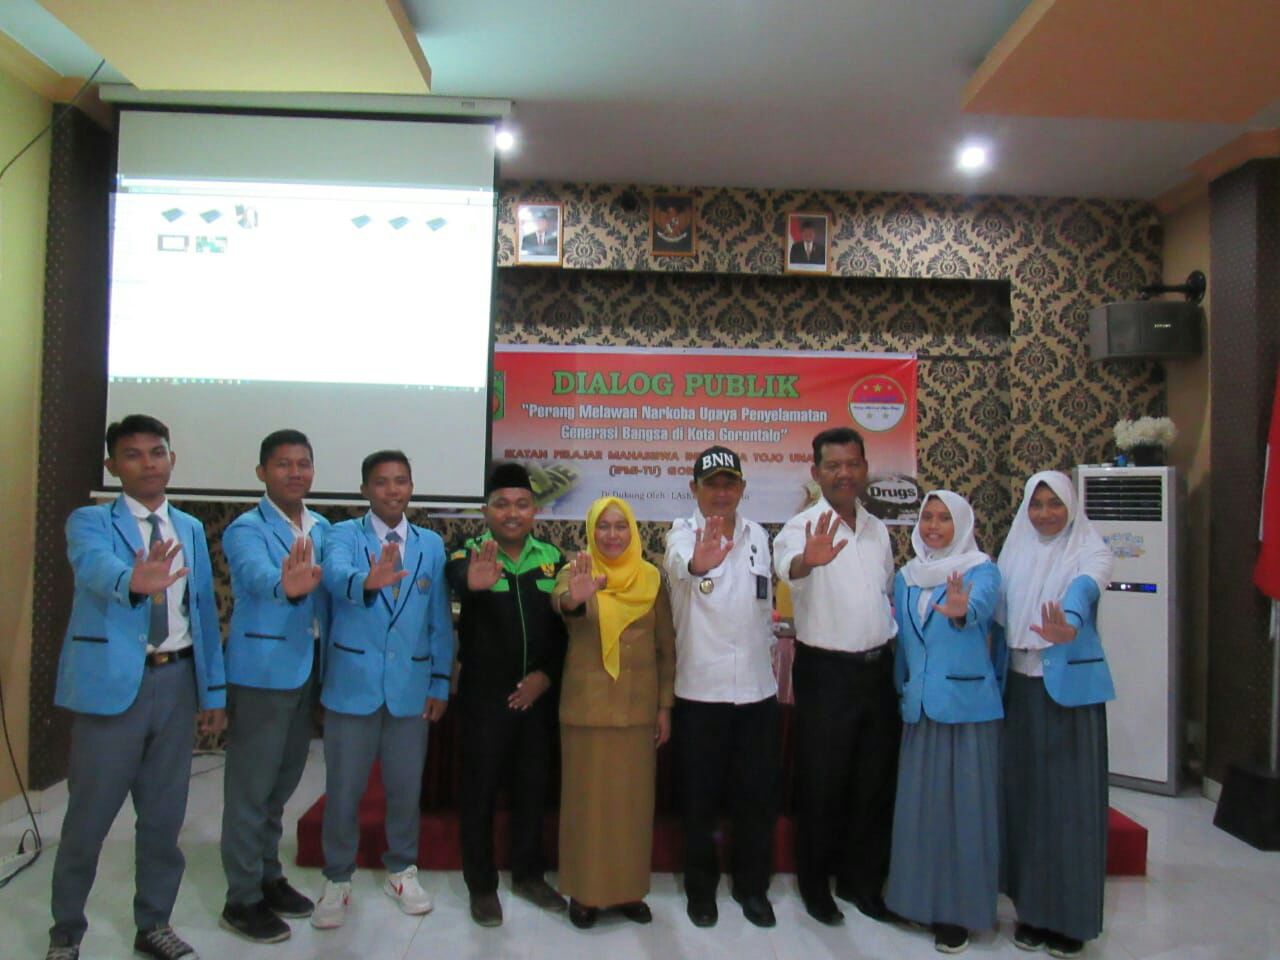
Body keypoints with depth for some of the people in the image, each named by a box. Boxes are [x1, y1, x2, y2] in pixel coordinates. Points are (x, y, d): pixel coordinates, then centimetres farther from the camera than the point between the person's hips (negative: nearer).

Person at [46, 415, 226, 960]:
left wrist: (214, 691, 8)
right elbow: (95, 567, -27)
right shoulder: (90, 521, -3)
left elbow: (204, 610, 10)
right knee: (89, 816, 6)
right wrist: (133, 581, -51)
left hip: (178, 681, 4)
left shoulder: (190, 529, 10)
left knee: (164, 814, 13)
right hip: (113, 682, -4)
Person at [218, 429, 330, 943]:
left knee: (281, 783, 18)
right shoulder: (246, 529, -12)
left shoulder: (321, 528, 8)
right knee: (250, 787, 3)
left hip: (308, 671, 7)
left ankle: (269, 876, 34)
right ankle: (242, 899, 17)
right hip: (261, 674, -7)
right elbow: (260, 575, -33)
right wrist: (287, 587, -56)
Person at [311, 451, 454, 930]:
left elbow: (440, 620, 6)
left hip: (410, 686, 2)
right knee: (343, 788, 8)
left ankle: (401, 871, 34)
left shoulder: (431, 545, 4)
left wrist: (440, 682, 2)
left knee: (406, 786, 13)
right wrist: (367, 582, -50)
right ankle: (337, 880, 28)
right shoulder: (343, 535, -4)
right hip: (352, 684, -2)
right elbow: (336, 575, -28)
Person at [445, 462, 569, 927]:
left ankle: (528, 874, 32)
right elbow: (457, 580, -34)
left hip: (538, 693, 3)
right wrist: (473, 582, -58)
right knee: (480, 789, 7)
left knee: (533, 786, 14)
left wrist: (547, 674, -7)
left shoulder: (552, 557, 2)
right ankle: (482, 885, 24)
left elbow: (565, 624, 6)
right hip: (484, 696, -3)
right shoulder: (469, 556, -9)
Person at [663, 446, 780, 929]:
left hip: (758, 688, 4)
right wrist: (696, 564, -56)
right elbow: (678, 561, -34)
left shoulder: (758, 535, 6)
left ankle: (752, 886, 30)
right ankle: (700, 887, 29)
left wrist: (770, 648, 14)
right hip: (700, 690, -3)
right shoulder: (683, 533, -8)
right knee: (700, 797, 9)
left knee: (758, 796, 11)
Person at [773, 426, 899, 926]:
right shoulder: (805, 527, -12)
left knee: (874, 782, 14)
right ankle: (814, 883, 24)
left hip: (878, 668, 6)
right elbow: (788, 566, -35)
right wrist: (807, 560, -58)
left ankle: (862, 880, 31)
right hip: (827, 672, -5)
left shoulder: (877, 529, 9)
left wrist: (891, 644, 11)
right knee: (822, 784, 6)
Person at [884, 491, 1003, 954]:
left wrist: (961, 611, -49)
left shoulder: (981, 570, -5)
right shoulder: (905, 578, 10)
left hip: (967, 704, -4)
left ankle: (959, 911, 14)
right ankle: (923, 899, 24)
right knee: (919, 806, 10)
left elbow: (981, 604, -28)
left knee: (964, 805, 1)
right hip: (919, 706, 5)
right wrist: (901, 692, 13)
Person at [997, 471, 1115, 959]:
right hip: (1021, 685, 4)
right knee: (1024, 792, 8)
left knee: (1071, 795, 0)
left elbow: (1084, 590, -27)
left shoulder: (1091, 550, -6)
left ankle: (1070, 918, 13)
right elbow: (1002, 616, 5)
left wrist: (1068, 625, -47)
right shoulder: (1015, 552, 7)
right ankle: (1032, 908, 21)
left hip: (1072, 685, -4)